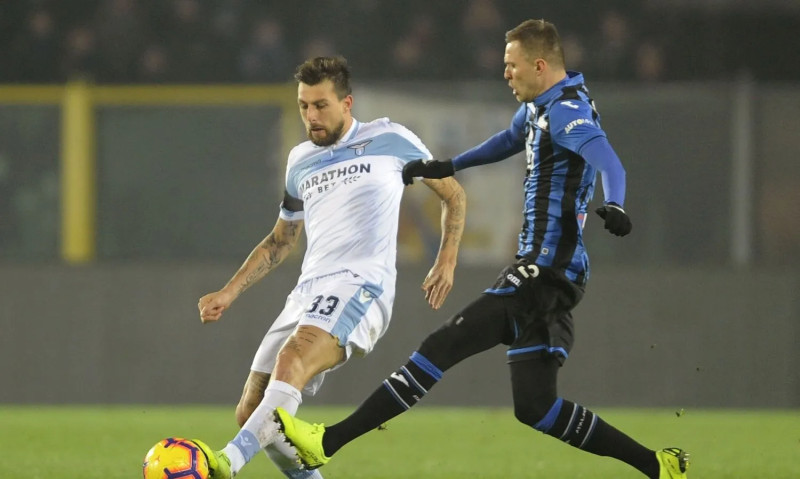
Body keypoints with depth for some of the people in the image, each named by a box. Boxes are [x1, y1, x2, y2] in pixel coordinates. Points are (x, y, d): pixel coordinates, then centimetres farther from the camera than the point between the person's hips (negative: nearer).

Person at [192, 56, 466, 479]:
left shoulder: (389, 140, 6)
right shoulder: (300, 161, 21)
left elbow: (453, 194, 14)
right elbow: (280, 241, 31)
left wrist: (447, 261, 1)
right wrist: (229, 293, 21)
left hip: (360, 285, -7)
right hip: (308, 292, 7)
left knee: (292, 359, -36)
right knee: (251, 412, -3)